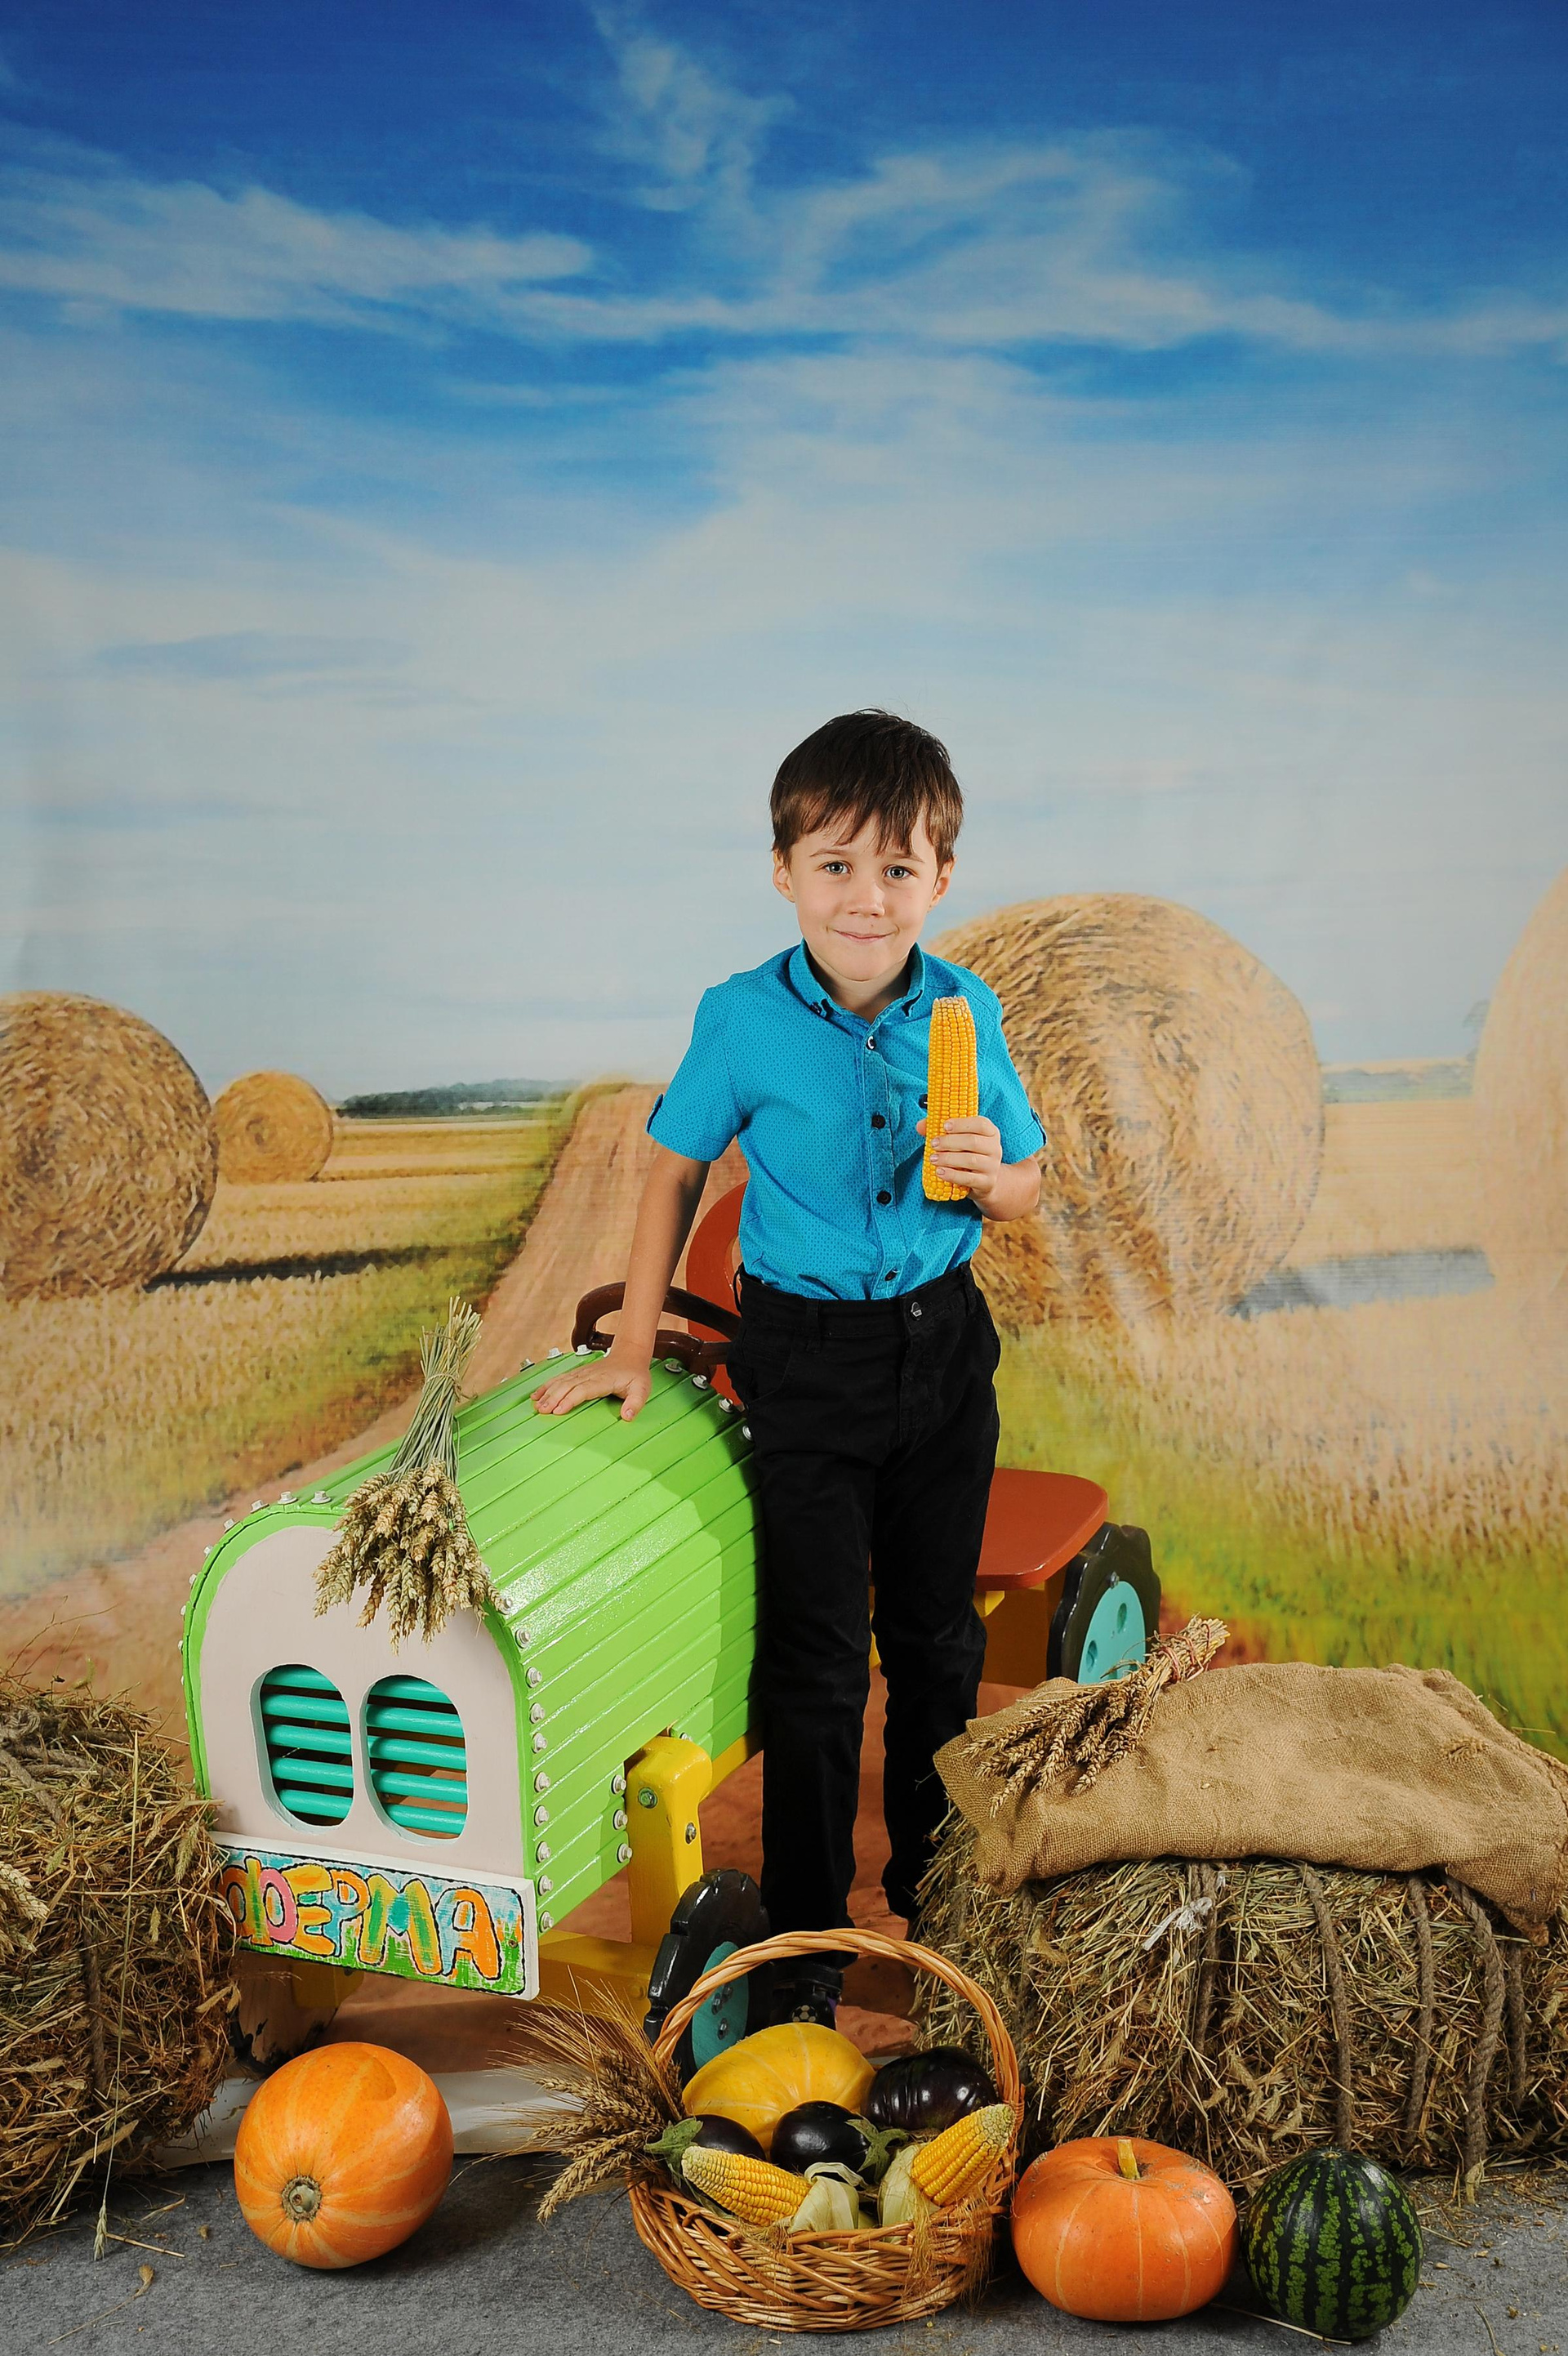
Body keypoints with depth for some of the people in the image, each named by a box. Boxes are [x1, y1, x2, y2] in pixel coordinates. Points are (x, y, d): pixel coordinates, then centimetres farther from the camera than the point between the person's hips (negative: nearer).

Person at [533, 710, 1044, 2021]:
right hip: (806, 1359, -3)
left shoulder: (966, 1013, -5)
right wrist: (636, 1342, 1)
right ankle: (807, 1937, 18)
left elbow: (1025, 1189, 4)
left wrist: (984, 1175, -19)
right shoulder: (743, 1021, -11)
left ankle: (936, 1878, 38)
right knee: (818, 1656, 2)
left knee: (937, 1631, 17)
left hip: (943, 1346, 3)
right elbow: (678, 1171, 1)